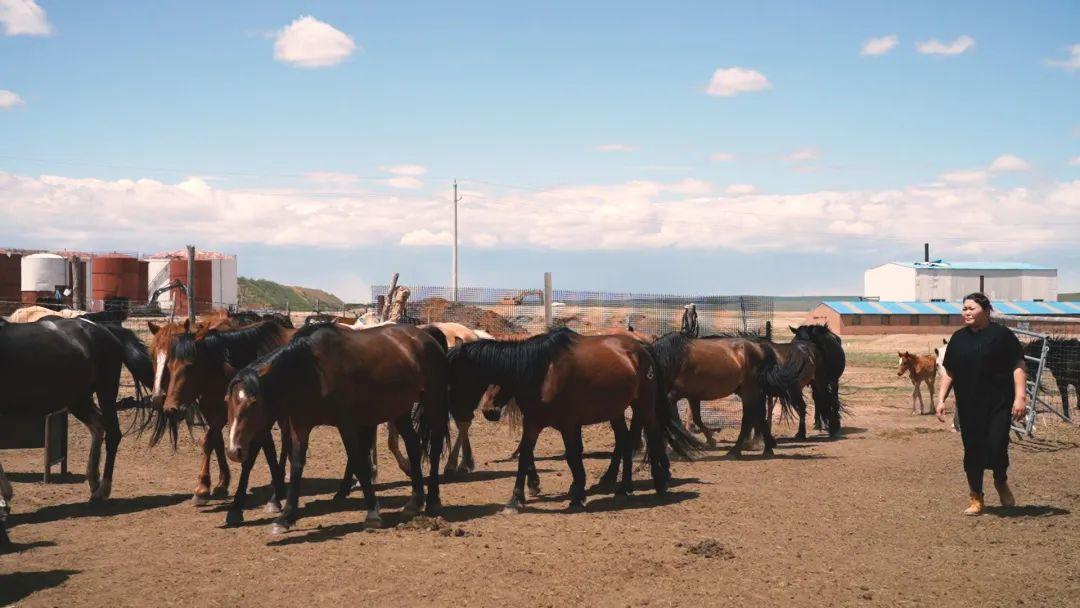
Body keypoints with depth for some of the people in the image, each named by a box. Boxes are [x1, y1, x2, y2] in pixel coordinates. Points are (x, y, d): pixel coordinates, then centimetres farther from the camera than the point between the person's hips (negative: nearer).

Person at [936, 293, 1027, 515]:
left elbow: (1018, 367, -6)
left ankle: (1001, 483, 23)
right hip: (968, 405, 4)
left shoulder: (1002, 334, -3)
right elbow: (949, 372, 15)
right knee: (973, 451, 5)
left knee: (997, 447, -9)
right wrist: (941, 399, 7)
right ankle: (976, 499, 18)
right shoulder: (958, 338, 11)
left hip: (999, 403, -4)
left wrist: (1020, 397, -15)